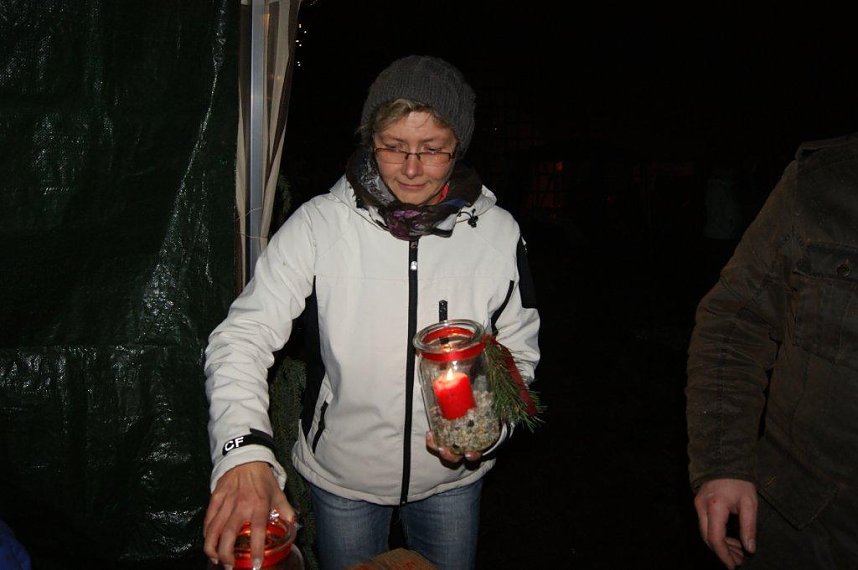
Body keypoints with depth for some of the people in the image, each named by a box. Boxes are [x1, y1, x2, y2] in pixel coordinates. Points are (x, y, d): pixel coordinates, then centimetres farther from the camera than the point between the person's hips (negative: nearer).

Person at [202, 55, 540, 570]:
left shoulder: (499, 233, -11)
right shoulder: (319, 224, -17)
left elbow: (520, 353, -2)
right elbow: (243, 336, -21)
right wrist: (244, 452, -37)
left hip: (452, 477, 2)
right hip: (340, 472, -1)